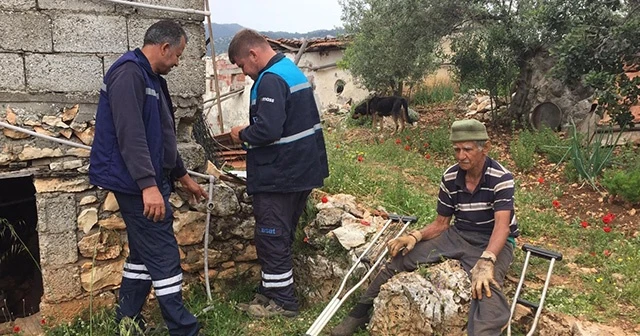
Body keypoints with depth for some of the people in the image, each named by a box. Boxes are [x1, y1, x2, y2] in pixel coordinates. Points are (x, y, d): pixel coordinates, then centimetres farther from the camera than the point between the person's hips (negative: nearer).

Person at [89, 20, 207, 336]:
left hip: (149, 181, 10)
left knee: (144, 252, 15)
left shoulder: (152, 79, 18)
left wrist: (183, 177, 27)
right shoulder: (128, 73, -15)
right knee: (164, 256, -5)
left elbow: (162, 137, 24)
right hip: (137, 183, -10)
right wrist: (148, 185, -31)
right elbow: (130, 135, -26)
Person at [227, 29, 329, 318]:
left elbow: (267, 130, -28)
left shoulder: (270, 80, -18)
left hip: (278, 176, -10)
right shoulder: (293, 71, 14)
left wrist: (242, 134, -9)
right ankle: (271, 291, 29)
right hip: (302, 171, 10)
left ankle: (282, 301, 13)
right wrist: (250, 134, 12)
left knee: (272, 239, 2)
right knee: (281, 237, 17)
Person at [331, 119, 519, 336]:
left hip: (493, 243, -4)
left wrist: (486, 261, -46)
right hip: (458, 235, 5)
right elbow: (440, 224, 6)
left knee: (486, 285, -39)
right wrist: (415, 236, -14)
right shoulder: (450, 177, -1)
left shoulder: (501, 178, -17)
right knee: (399, 259, -10)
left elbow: (502, 226, -29)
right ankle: (360, 313, 0)